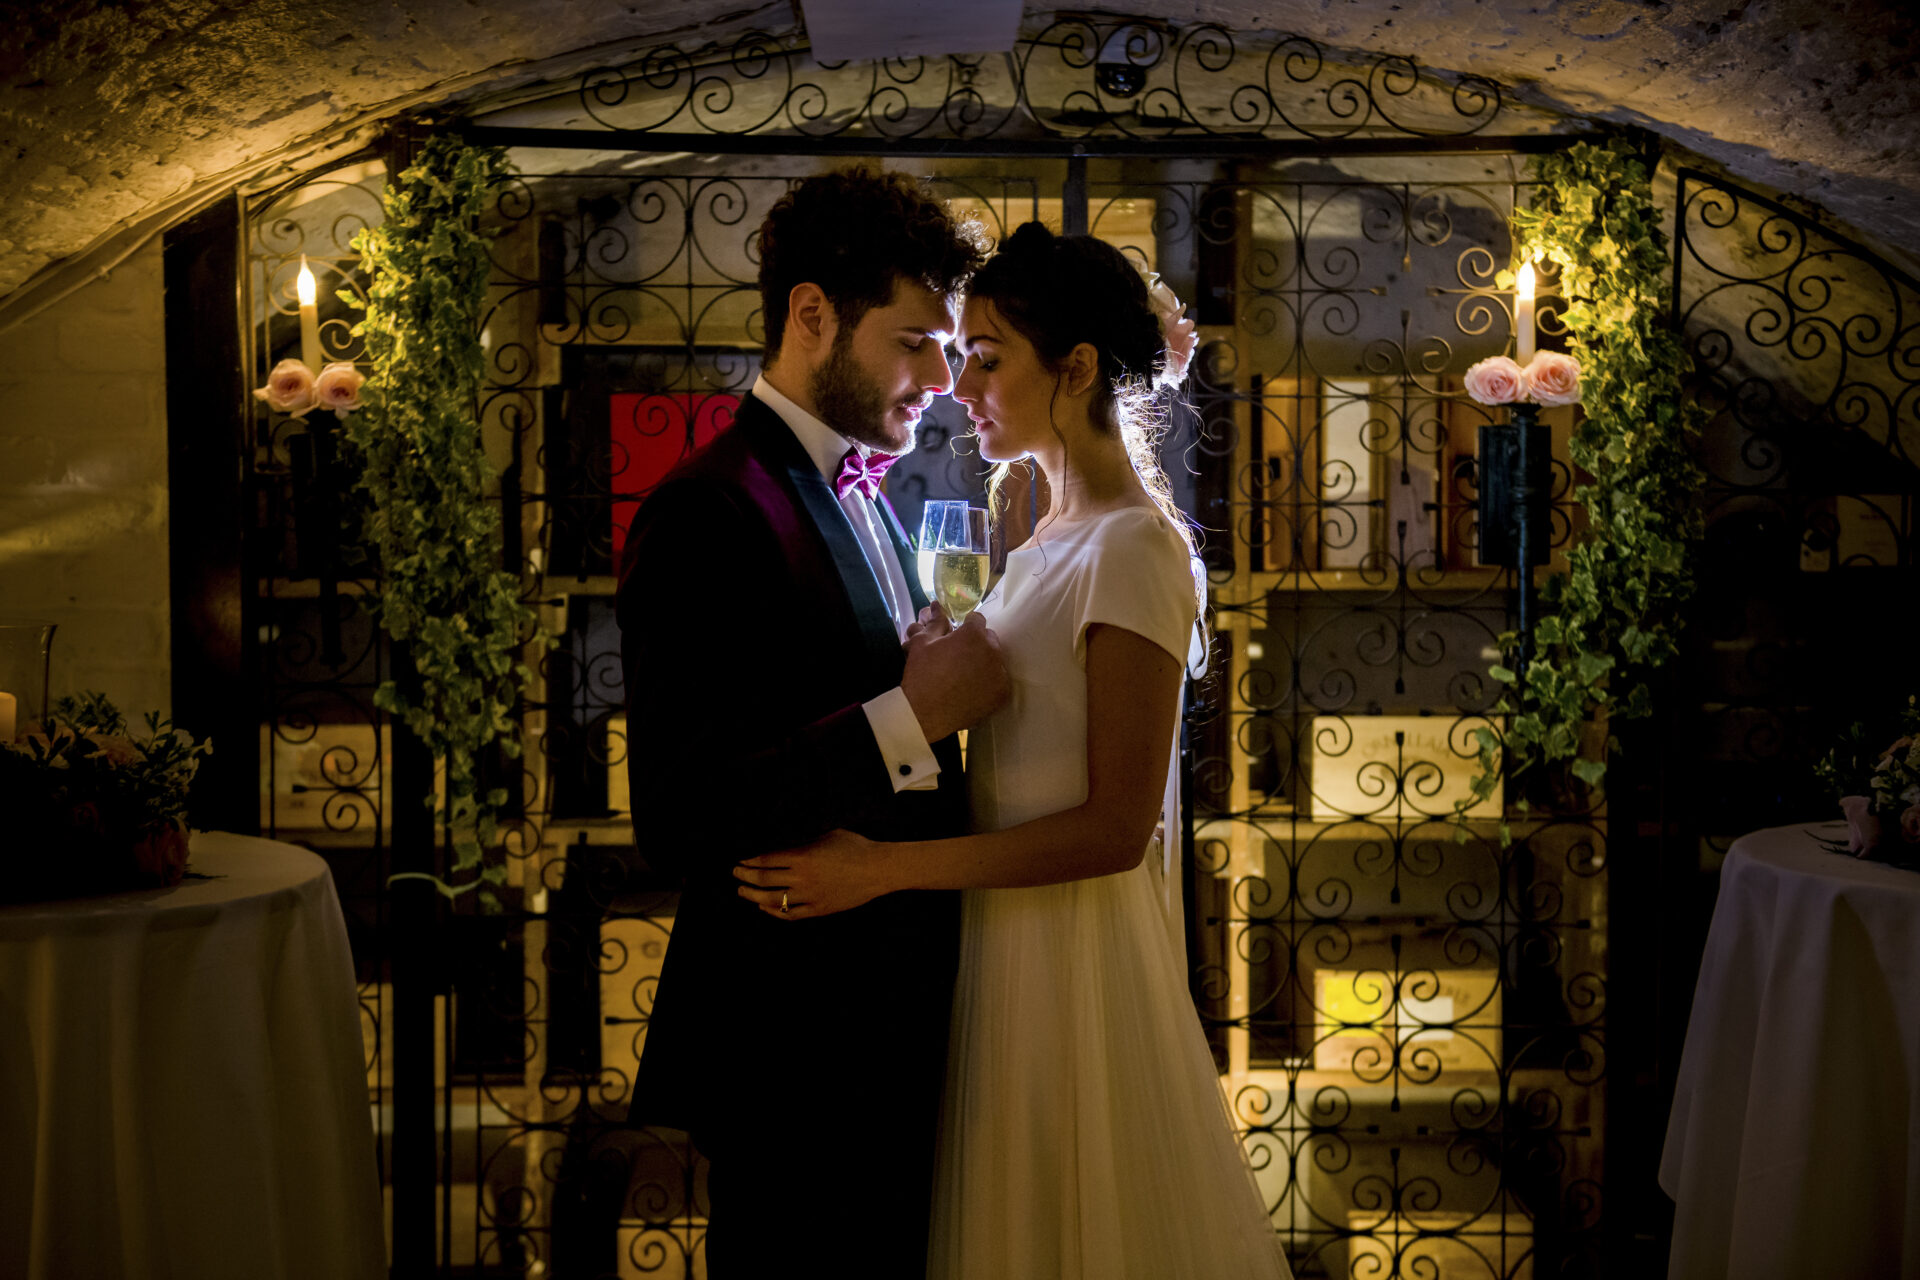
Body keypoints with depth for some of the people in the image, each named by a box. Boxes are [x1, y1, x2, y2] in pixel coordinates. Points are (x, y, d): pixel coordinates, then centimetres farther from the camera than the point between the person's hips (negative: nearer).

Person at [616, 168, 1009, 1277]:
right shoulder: (712, 515, -18)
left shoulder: (863, 500, 12)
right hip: (797, 1057, -9)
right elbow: (677, 819, -25)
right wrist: (911, 718, -25)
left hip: (894, 1037, 9)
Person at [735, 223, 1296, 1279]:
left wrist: (885, 869, -23)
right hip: (1003, 941, 8)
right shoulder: (1053, 538, 11)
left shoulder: (1134, 549, -17)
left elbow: (1115, 828, -21)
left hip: (1072, 952, -8)